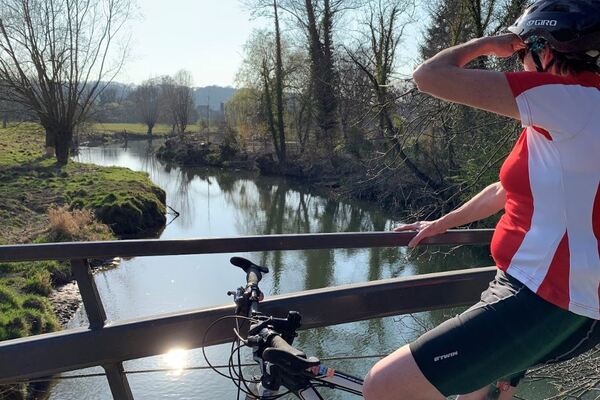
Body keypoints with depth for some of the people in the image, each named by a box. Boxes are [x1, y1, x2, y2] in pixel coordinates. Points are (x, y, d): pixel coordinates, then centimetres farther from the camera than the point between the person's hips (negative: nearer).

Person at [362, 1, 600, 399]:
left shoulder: (567, 97, -15)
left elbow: (430, 75, -18)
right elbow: (506, 190, 24)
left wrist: (487, 44, 1)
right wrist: (440, 224, 32)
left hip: (540, 302, -11)